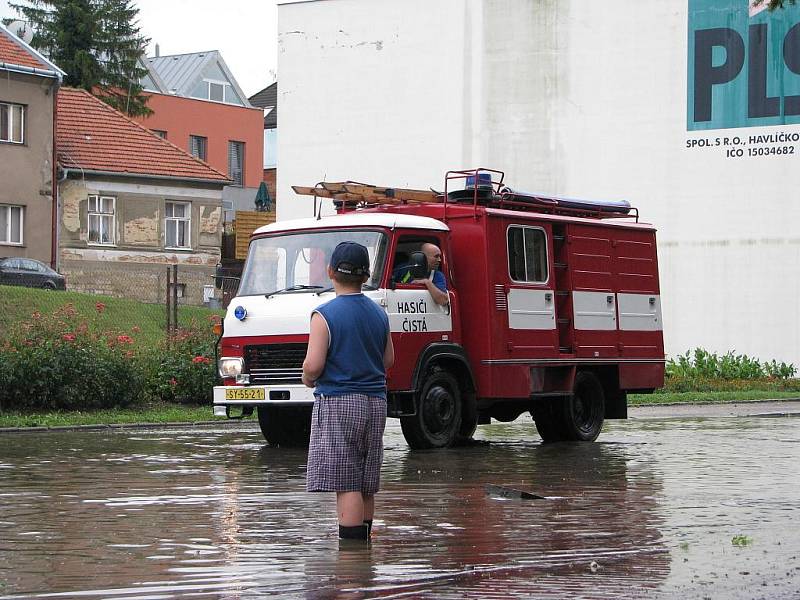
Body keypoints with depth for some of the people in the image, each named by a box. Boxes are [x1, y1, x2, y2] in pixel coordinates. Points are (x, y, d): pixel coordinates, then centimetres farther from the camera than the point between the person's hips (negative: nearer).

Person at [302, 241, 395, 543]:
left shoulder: (325, 315, -11)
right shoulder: (379, 314, 9)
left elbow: (313, 365, -16)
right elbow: (388, 360, 16)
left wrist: (308, 379, 4)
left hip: (337, 402, -6)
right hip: (375, 403, 6)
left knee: (345, 484, -7)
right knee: (366, 485, 13)